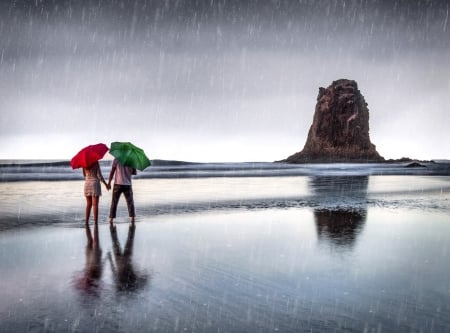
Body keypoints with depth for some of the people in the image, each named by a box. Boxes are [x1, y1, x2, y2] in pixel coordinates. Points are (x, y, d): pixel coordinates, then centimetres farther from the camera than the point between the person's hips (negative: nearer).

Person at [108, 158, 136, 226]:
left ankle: (111, 220, 4)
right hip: (127, 185, 1)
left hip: (118, 184, -1)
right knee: (130, 202, 11)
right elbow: (134, 172, 9)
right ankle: (132, 220, 4)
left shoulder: (116, 160, -4)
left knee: (114, 203, 6)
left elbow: (112, 172, -6)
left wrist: (109, 182, 0)